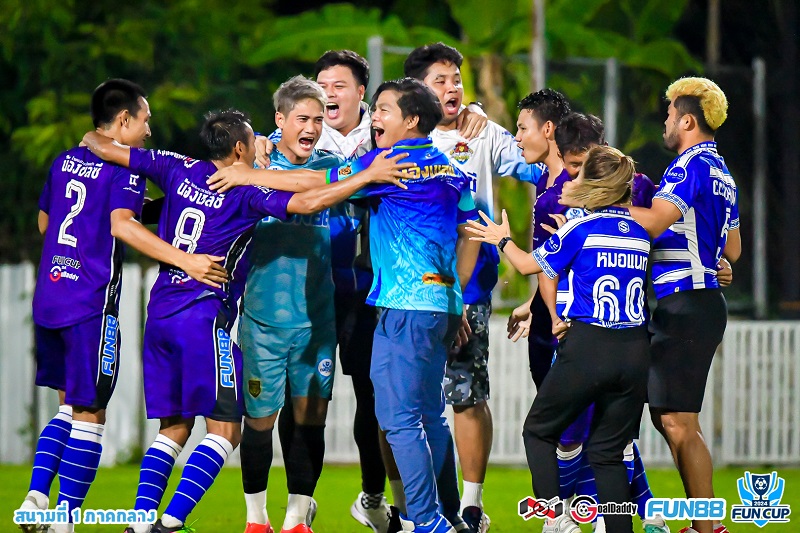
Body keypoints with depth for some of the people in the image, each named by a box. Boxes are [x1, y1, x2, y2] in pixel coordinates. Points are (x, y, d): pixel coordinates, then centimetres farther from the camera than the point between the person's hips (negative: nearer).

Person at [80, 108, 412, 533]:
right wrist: (367, 177, -14)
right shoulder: (245, 192, -7)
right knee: (225, 429, -2)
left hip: (160, 310, 7)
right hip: (204, 316, -7)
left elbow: (106, 149, 14)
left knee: (174, 426, 14)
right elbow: (307, 203, -19)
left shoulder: (180, 171, 8)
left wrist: (93, 140, 37)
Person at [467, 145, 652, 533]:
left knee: (539, 431, 13)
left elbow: (528, 265, 8)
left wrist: (502, 240, 26)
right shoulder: (640, 232, 9)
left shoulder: (581, 228, -5)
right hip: (635, 351, 5)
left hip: (588, 345, -5)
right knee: (608, 450, 11)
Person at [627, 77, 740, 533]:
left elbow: (653, 222, -23)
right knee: (667, 417, 15)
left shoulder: (692, 165, -12)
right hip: (703, 301, 10)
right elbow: (733, 250, 25)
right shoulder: (722, 173, 18)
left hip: (684, 304, -10)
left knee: (679, 422, -9)